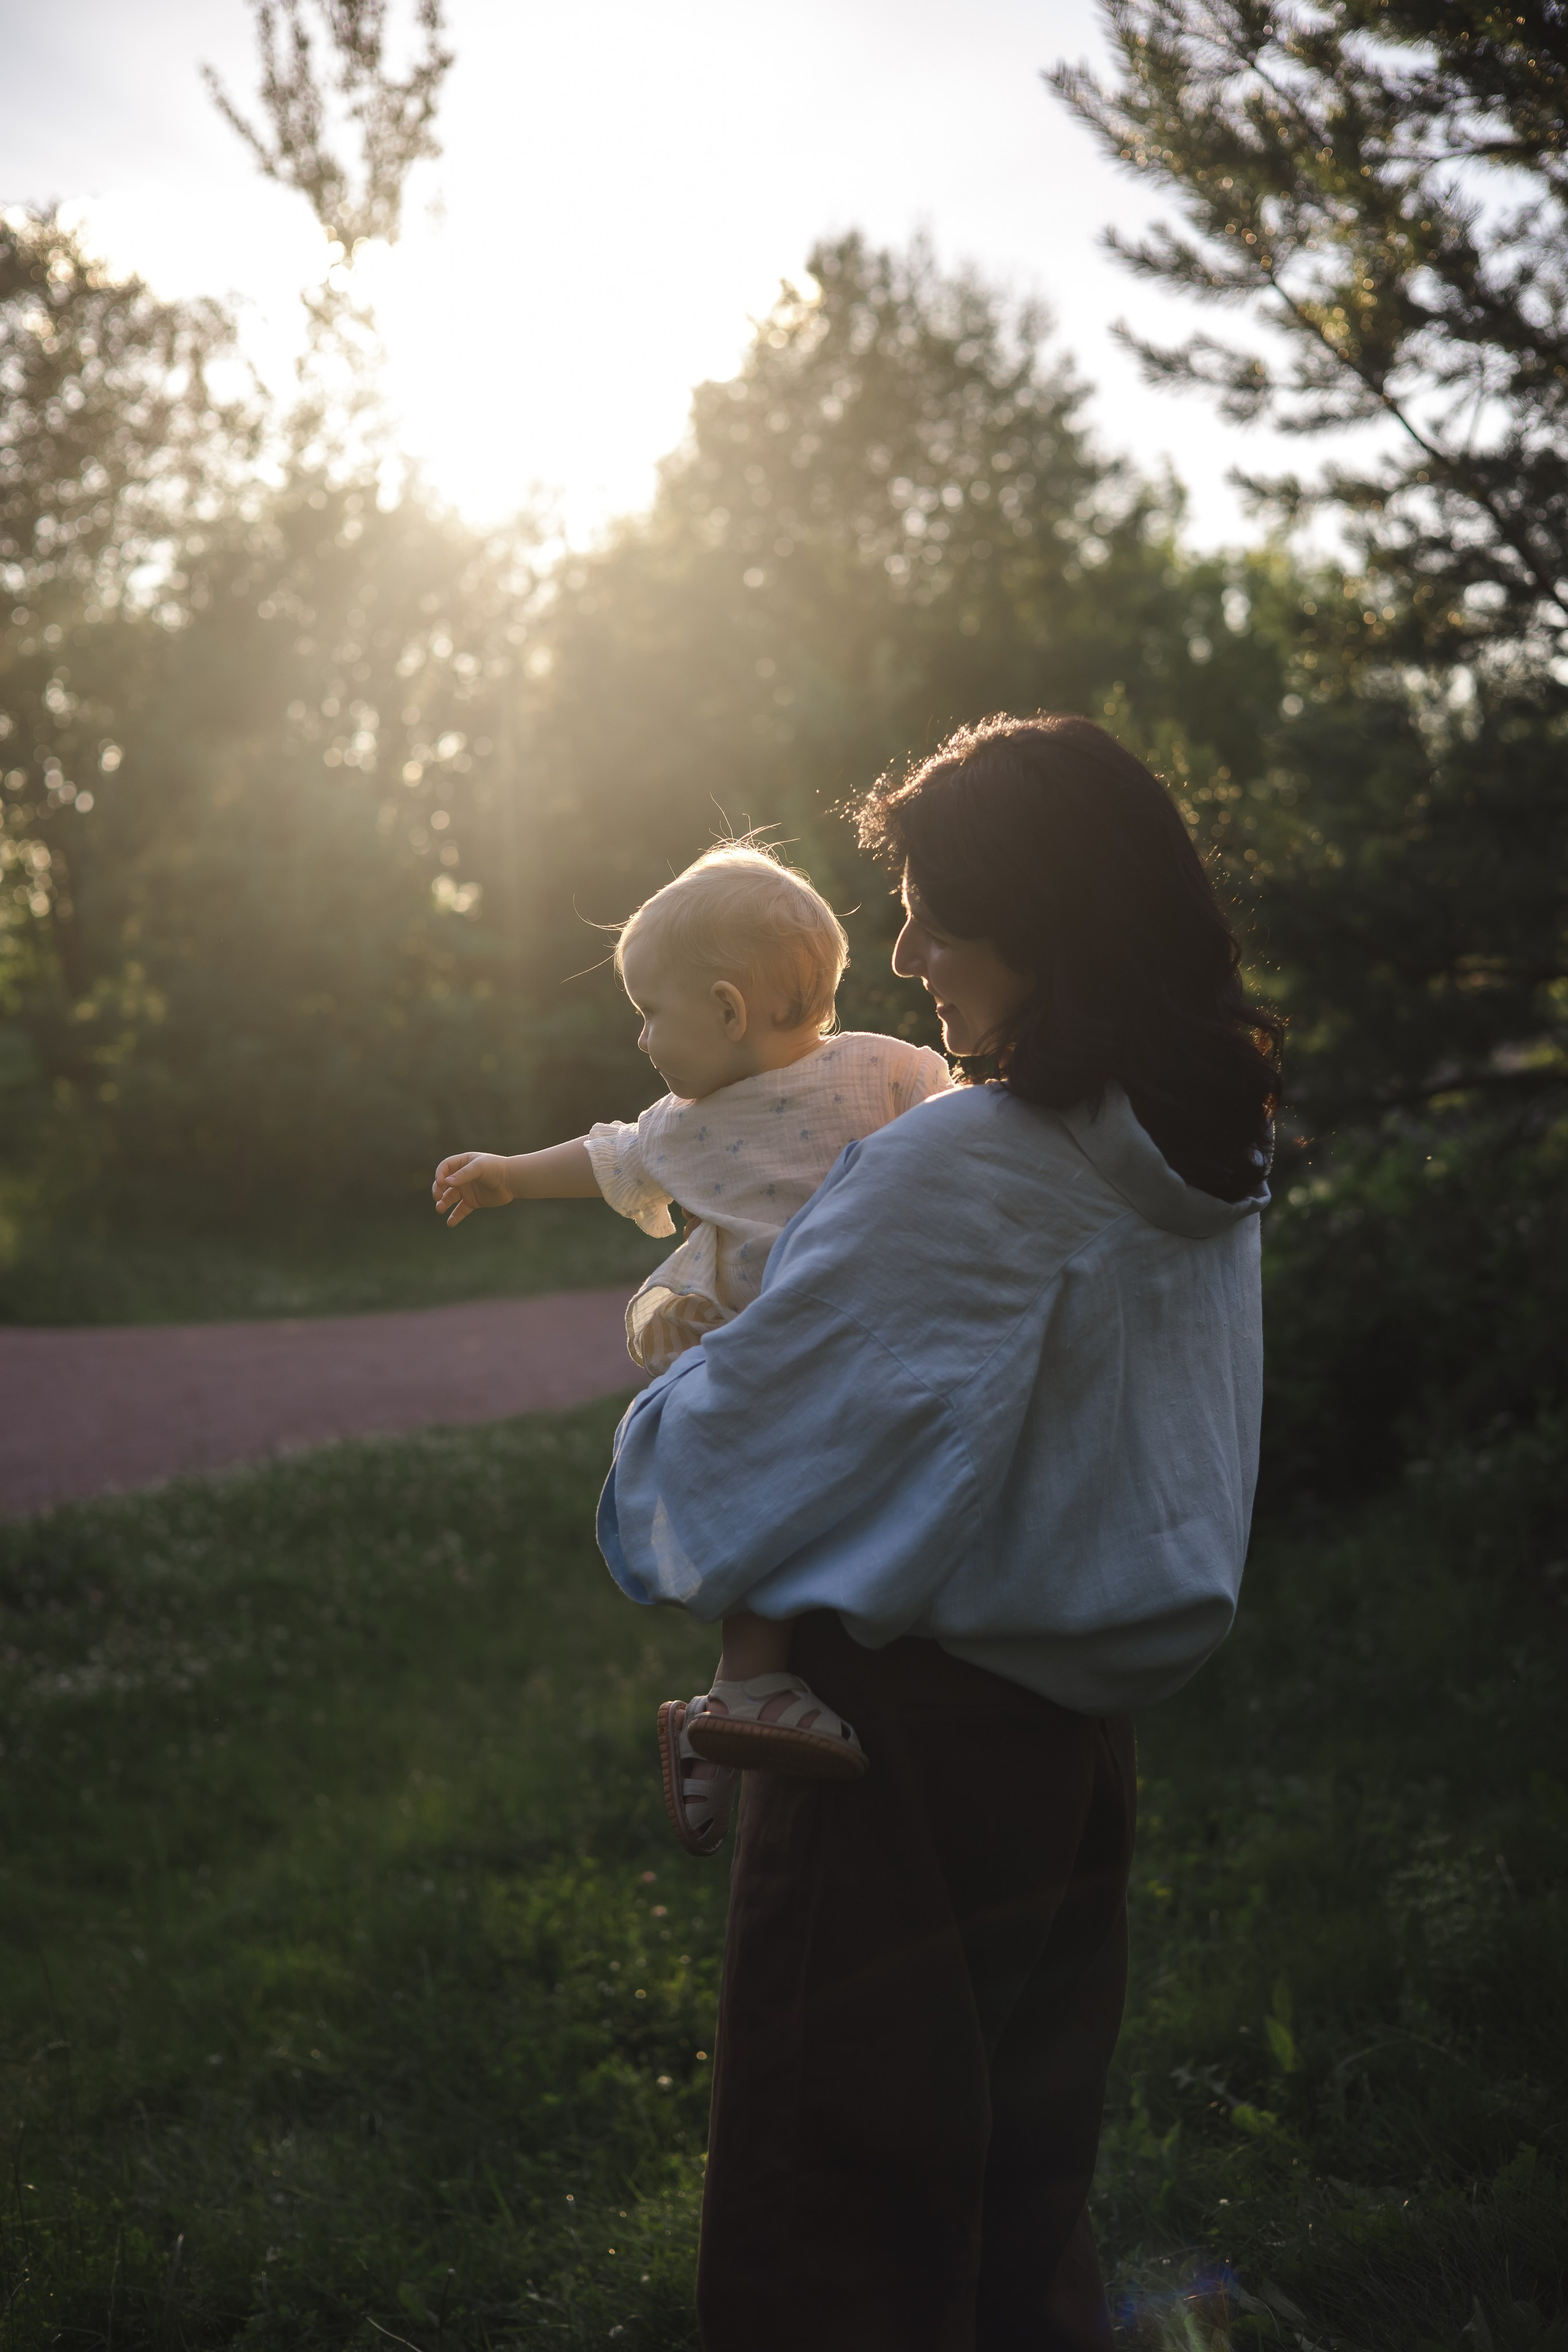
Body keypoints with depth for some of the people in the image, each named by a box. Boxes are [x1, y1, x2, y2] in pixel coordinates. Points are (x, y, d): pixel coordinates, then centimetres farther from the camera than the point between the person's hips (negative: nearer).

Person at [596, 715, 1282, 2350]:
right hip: (1084, 1729, 8)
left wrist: (664, 1397, 5)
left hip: (915, 1736, -8)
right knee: (1024, 2184, 21)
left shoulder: (957, 1174, -24)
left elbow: (733, 1434, -18)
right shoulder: (1207, 1162, 2)